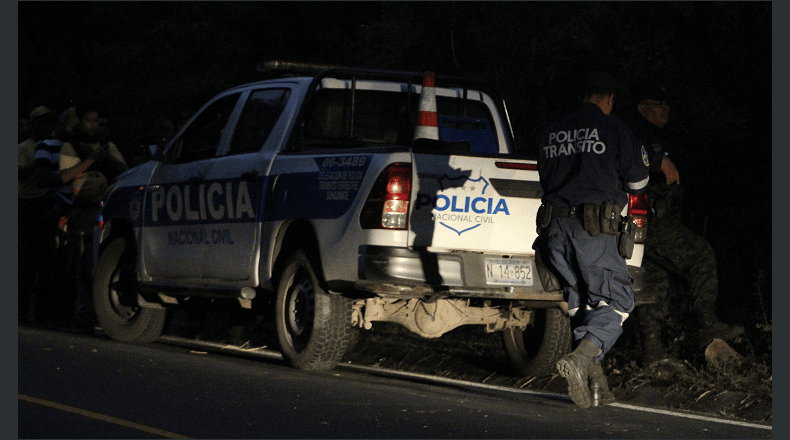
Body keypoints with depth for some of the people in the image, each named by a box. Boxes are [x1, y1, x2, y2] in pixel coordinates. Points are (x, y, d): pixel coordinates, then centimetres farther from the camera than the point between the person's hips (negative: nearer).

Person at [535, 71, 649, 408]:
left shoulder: (550, 134, 17)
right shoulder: (614, 130, 1)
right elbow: (637, 181, 7)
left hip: (554, 227, 5)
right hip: (594, 228, -5)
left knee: (581, 301, 15)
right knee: (616, 301, 1)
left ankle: (593, 377, 7)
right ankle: (580, 360, -22)